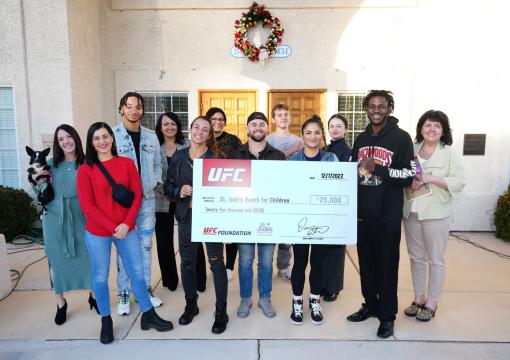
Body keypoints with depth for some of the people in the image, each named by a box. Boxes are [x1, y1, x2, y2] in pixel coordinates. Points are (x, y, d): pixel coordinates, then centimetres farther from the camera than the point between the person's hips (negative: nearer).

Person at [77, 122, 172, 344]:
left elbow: (137, 195, -1)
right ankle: (106, 320, 30)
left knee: (137, 273, 9)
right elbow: (87, 205, -8)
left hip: (126, 230, 2)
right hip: (97, 233, -1)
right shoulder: (85, 170, -3)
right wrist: (112, 227, -12)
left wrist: (126, 224, -11)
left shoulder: (127, 163, 2)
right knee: (100, 277, 10)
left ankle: (148, 315, 25)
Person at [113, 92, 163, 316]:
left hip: (147, 199, 4)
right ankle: (123, 294, 22)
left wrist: (156, 182, -1)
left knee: (145, 245, 12)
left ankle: (145, 289, 28)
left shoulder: (151, 137, 8)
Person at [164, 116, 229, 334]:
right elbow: (168, 186, 7)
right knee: (187, 262, 14)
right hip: (186, 216, 4)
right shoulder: (178, 157, 5)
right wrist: (179, 191, -12)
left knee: (216, 263, 2)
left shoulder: (216, 157, -5)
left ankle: (221, 312, 17)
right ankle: (191, 305, 35)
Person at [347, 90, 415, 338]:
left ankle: (388, 315, 20)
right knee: (366, 263, 14)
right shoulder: (361, 139, 12)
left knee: (387, 265, 5)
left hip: (387, 216, -5)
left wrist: (378, 168, -22)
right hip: (362, 214, 5)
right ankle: (370, 305, 31)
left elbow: (408, 177, -10)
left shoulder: (401, 138, -4)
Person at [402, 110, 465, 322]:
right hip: (411, 212, 3)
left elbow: (459, 182, -8)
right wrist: (410, 181, -13)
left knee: (435, 259, 7)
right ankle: (418, 298, 28)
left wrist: (430, 179, -19)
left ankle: (431, 303, 22)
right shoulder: (411, 149, 7)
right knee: (416, 257, 13)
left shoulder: (449, 153, -1)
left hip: (436, 214, -3)